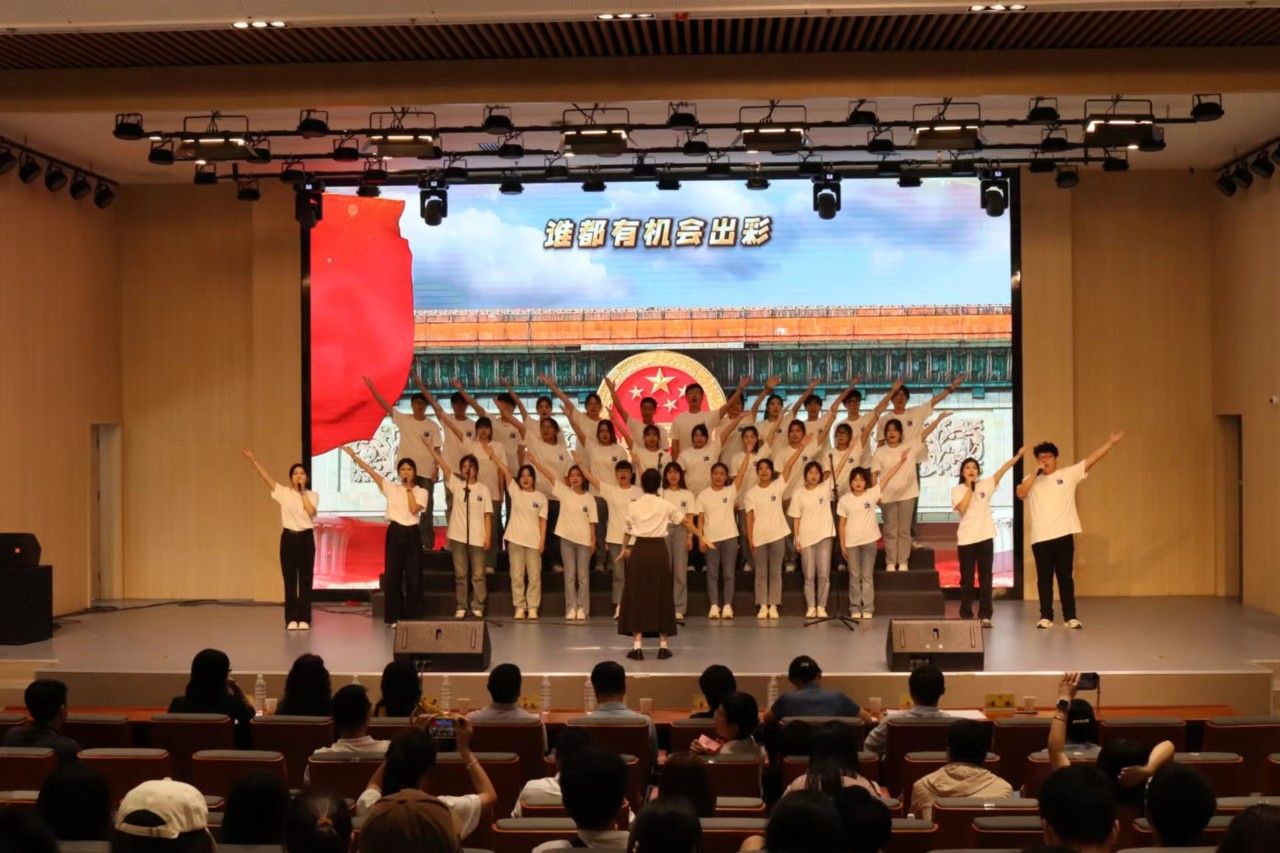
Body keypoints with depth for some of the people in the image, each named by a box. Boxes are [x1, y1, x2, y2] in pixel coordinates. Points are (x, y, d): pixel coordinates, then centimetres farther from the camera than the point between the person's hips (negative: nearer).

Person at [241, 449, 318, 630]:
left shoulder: (312, 495, 4)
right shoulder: (284, 492, 3)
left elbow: (311, 511, -15)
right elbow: (266, 476, -4)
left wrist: (302, 492, -9)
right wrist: (253, 459, -12)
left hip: (306, 538, 0)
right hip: (289, 538, 0)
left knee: (305, 579, 2)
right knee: (290, 579, 1)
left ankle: (304, 618, 7)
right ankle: (292, 619, 7)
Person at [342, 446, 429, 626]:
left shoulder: (421, 491, 3)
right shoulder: (391, 487, 6)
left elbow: (414, 509, -14)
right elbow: (371, 471, 0)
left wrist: (409, 488, -8)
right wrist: (354, 456, -7)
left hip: (412, 533, -1)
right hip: (395, 532, 1)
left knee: (413, 576, 1)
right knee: (393, 575, 2)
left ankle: (413, 617, 9)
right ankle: (394, 617, 9)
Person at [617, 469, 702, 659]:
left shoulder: (633, 507, 3)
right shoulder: (665, 506, 1)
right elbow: (686, 522, 1)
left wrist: (624, 549, 31)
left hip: (639, 550, 1)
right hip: (659, 550, 0)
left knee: (637, 595, 4)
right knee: (661, 596, 7)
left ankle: (637, 646, 1)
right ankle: (663, 645, 10)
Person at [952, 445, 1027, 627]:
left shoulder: (986, 484, 4)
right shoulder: (957, 490, 1)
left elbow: (1002, 470, -7)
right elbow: (962, 508, -15)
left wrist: (1018, 455, -18)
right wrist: (969, 488, -11)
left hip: (985, 537, 1)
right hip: (966, 539, -1)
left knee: (985, 578, 2)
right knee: (967, 579, 4)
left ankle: (985, 616, 5)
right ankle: (966, 615, 11)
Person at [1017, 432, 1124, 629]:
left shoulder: (1069, 474, 4)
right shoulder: (1031, 480, 9)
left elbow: (1092, 459, -2)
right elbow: (1020, 494, -10)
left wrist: (1111, 442, -10)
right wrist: (1035, 473, -13)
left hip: (1064, 535, -1)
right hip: (1040, 538, 1)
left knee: (1066, 577, 4)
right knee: (1044, 578, 6)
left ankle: (1070, 617, 9)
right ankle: (1046, 617, 12)